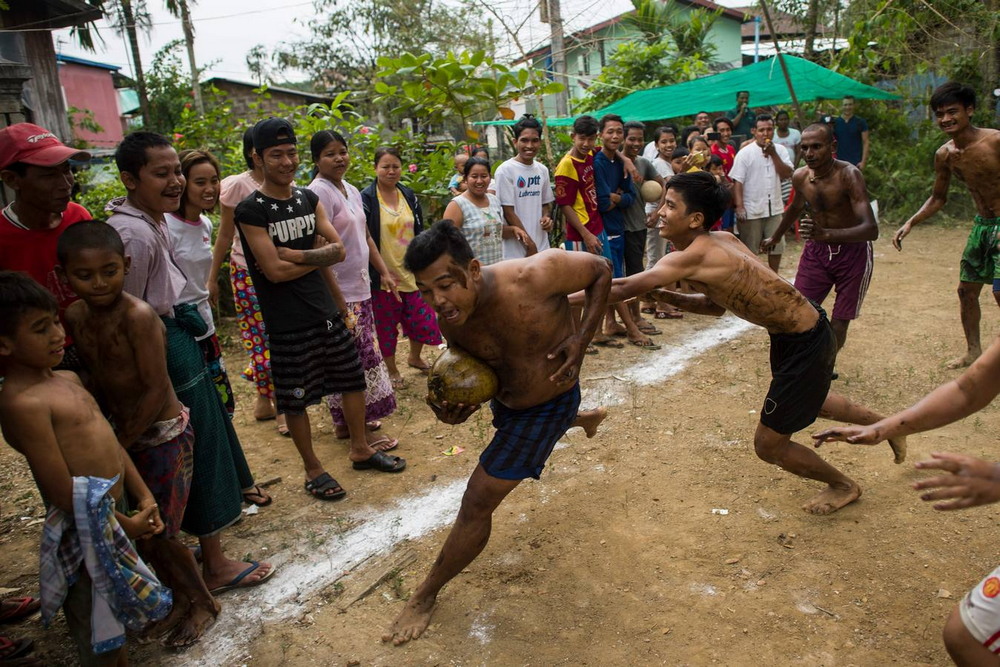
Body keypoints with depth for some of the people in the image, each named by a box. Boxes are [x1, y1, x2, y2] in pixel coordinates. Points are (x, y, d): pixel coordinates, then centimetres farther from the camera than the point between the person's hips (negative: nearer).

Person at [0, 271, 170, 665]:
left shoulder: (67, 378, 6)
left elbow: (107, 439, 12)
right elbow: (64, 493, -22)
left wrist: (143, 497, 5)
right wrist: (126, 525, -10)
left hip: (110, 518, 8)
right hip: (85, 534, -8)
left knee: (118, 625, 26)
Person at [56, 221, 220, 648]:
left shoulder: (137, 316, -23)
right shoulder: (74, 318, -1)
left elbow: (155, 389, -22)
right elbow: (96, 377, 9)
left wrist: (119, 445, -15)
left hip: (164, 434, -7)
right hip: (124, 434, 7)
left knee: (158, 533, 4)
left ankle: (202, 604, 28)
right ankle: (180, 598, 39)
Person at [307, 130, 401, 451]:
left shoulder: (352, 191, 14)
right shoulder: (319, 192, -14)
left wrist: (384, 271, 16)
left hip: (359, 288, 9)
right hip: (339, 293, -9)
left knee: (356, 358, 15)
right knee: (355, 361, -4)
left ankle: (347, 422, 28)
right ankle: (361, 432, 6)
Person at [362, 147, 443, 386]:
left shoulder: (409, 196, 8)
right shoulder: (366, 198, -9)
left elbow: (419, 233, 13)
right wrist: (377, 271, -16)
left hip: (411, 272, 5)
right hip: (383, 276, -4)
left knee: (423, 319, 9)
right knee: (387, 326, 9)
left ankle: (415, 357, 36)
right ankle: (392, 371, 28)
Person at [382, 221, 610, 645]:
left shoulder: (534, 275, -36)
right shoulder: (452, 321, -19)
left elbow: (601, 270, -18)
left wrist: (582, 339, -26)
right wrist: (456, 408, -27)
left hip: (548, 405, -6)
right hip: (504, 399, 7)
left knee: (477, 504, -7)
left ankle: (426, 596, 17)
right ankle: (587, 418, 73)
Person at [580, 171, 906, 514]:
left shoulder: (695, 255, -28)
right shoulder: (721, 239, -1)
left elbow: (624, 288, -30)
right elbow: (717, 305, 10)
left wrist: (566, 299, -22)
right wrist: (668, 297, -2)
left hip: (807, 344, -9)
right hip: (795, 332, 9)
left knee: (769, 445, 5)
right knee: (810, 400, 36)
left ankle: (844, 485, 31)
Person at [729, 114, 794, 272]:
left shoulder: (780, 150, 4)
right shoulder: (745, 153, -8)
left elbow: (787, 174, -5)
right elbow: (737, 182, -11)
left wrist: (773, 153, -12)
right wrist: (739, 207, -18)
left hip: (774, 208, 4)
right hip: (751, 210, -4)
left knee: (777, 245, 14)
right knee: (749, 249, 6)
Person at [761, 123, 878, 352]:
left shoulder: (849, 175, -24)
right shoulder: (800, 177, -7)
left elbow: (871, 229, -35)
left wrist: (826, 234, -52)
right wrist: (775, 237, 31)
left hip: (853, 253, -4)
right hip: (816, 250, 5)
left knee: (838, 328, -2)